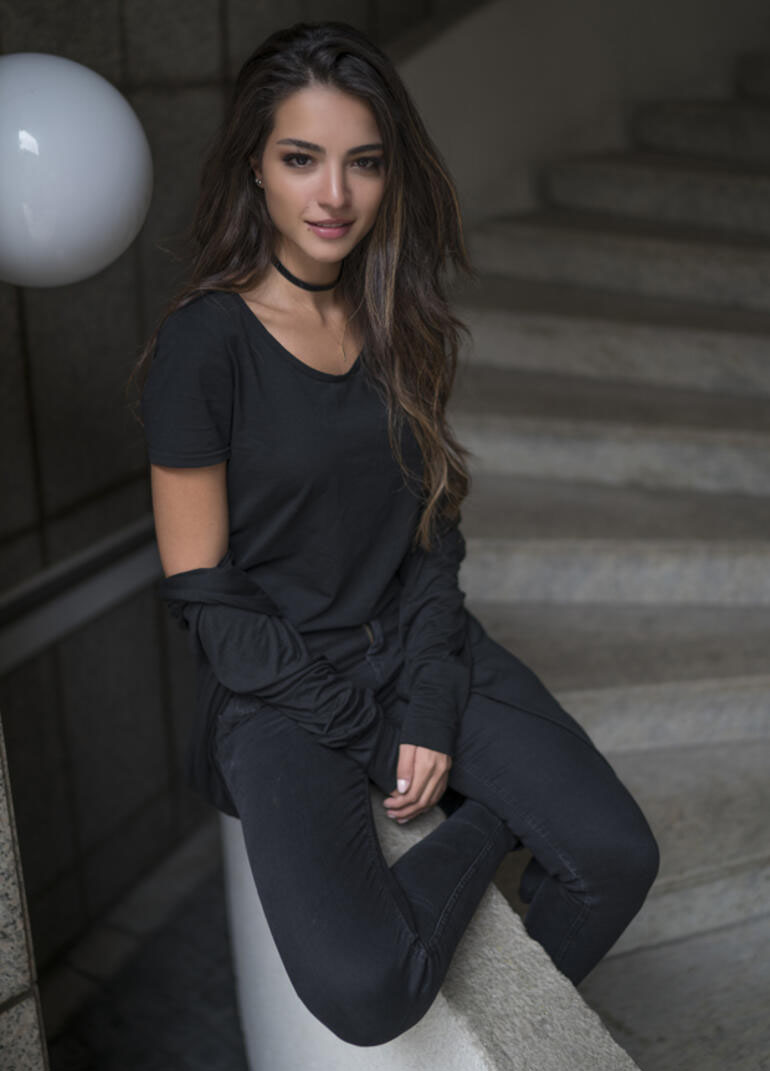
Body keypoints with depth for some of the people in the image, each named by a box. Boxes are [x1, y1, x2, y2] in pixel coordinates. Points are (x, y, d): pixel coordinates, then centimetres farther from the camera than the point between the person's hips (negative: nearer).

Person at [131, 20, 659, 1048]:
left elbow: (434, 530, 6)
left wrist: (432, 709, -7)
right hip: (276, 690, -4)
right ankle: (490, 821, 5)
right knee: (363, 992, -24)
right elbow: (205, 595, -11)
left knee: (617, 856, -14)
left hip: (419, 647, 5)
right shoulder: (203, 344, -12)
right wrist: (372, 741, -11)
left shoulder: (400, 324, 5)